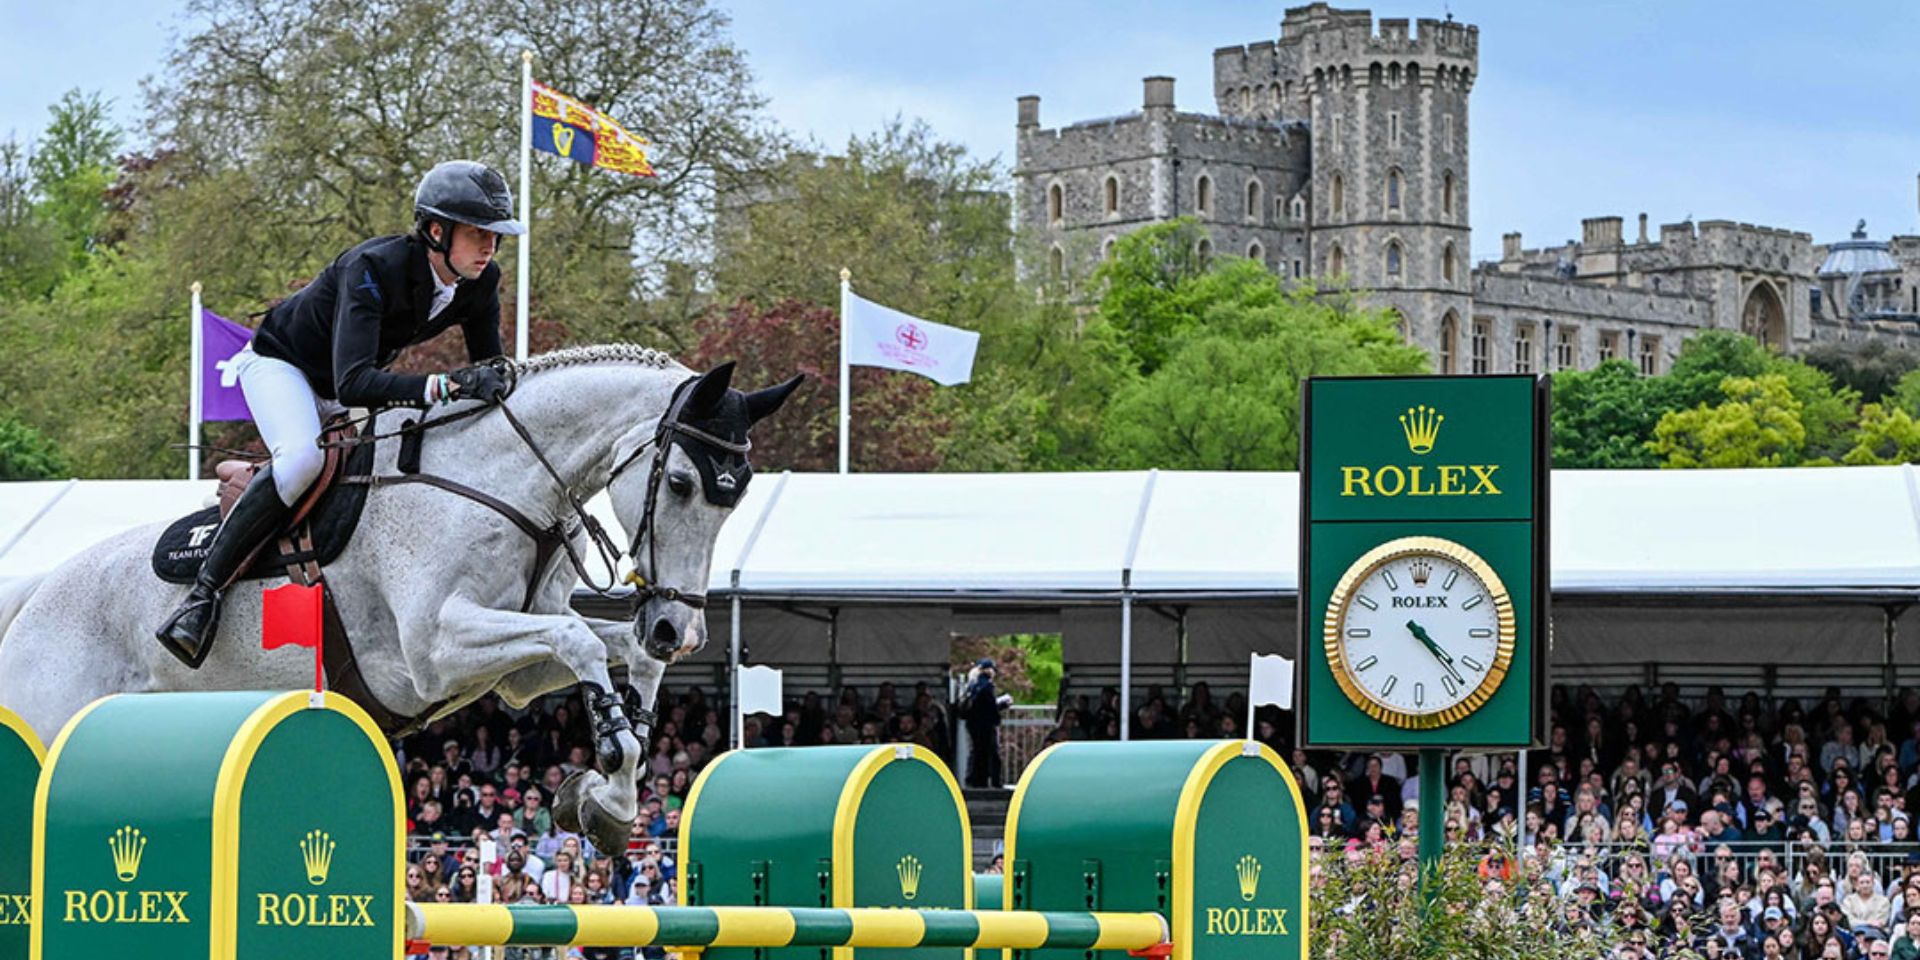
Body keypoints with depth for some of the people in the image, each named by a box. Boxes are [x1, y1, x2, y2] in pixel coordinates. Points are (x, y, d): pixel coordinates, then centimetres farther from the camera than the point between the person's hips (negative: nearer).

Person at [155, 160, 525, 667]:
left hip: (348, 383, 9)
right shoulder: (374, 268, -36)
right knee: (303, 456, -34)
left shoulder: (481, 282, -15)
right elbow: (352, 383, -46)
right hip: (280, 363, -8)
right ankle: (203, 593, -31)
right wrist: (443, 386, -57)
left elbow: (490, 372, -4)